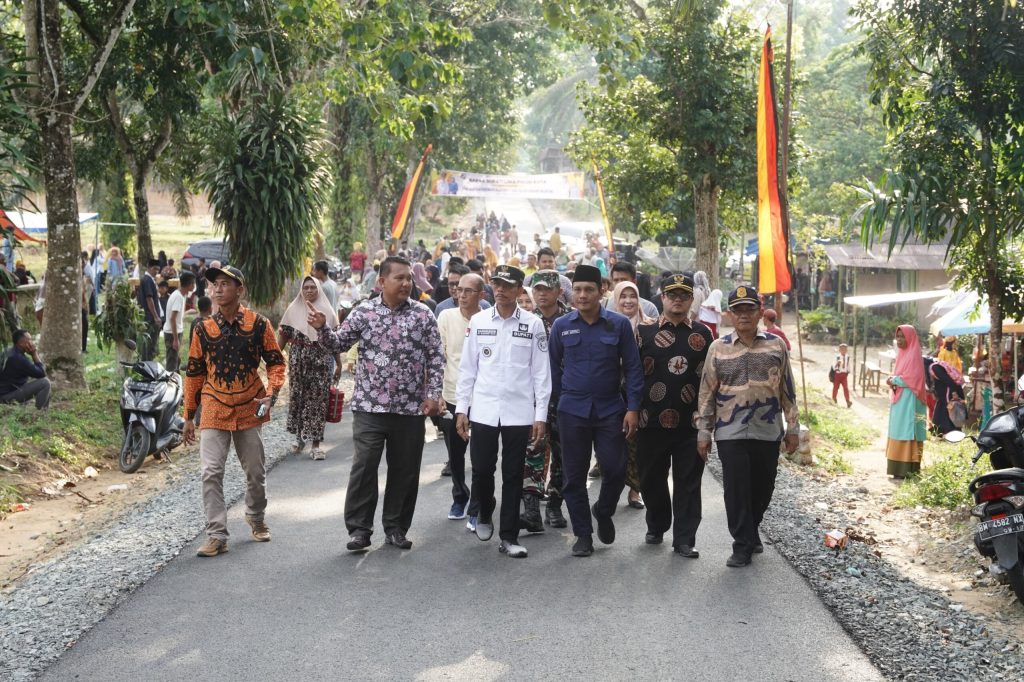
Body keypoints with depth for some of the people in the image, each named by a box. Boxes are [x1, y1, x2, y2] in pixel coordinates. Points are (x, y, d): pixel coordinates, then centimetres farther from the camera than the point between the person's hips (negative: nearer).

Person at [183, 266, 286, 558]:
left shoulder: (258, 324, -4)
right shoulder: (204, 329, -1)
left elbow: (276, 362, 2)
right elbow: (194, 373, 7)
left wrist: (271, 394, -15)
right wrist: (189, 416, 8)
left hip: (249, 410, 0)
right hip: (214, 411, 0)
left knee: (255, 472, 12)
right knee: (211, 473, -9)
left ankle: (256, 518, 37)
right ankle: (217, 536, -4)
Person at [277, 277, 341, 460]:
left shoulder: (327, 312, 4)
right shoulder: (293, 311, 7)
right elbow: (283, 337, 6)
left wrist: (338, 364, 3)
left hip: (322, 362, -1)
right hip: (298, 362, 1)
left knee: (318, 400, -4)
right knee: (297, 397, 6)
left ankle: (315, 444, -1)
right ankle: (299, 437, 23)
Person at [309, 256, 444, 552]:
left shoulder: (423, 314, 2)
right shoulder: (363, 311, 2)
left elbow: (436, 358, 4)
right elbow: (339, 343, 7)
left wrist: (432, 395, -3)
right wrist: (323, 328, -12)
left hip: (410, 408, 1)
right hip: (369, 406, -1)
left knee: (404, 471, 8)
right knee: (363, 468, -3)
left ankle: (396, 528, 21)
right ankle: (359, 528, 8)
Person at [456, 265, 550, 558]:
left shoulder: (533, 324, 0)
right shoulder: (478, 321, 4)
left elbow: (541, 371, 1)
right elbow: (467, 367, 7)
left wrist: (541, 414, -3)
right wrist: (461, 408, 3)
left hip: (519, 412, -1)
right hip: (483, 410, 1)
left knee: (513, 475, 5)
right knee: (481, 469, 5)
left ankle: (509, 536, 14)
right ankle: (484, 515, 33)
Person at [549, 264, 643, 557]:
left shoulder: (619, 324, -3)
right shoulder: (561, 326, 1)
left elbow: (632, 368, -1)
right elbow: (554, 367, 10)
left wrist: (633, 408, -6)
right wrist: (562, 397, 7)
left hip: (610, 409, -1)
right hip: (572, 411, 1)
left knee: (615, 469, -3)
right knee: (575, 476, 5)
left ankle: (603, 512, 28)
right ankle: (583, 534, 19)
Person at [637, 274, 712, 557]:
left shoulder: (702, 334, 7)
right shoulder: (644, 331, 4)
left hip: (691, 422, 0)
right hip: (652, 420, 0)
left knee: (688, 483, 2)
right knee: (651, 479, 11)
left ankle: (684, 539, 9)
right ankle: (657, 527, 31)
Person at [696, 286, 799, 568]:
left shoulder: (776, 346, 5)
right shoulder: (718, 348, 2)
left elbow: (787, 390, 8)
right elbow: (707, 393, 4)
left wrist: (793, 427, 7)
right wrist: (703, 431, 2)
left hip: (768, 432, 2)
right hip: (731, 433, -1)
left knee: (763, 488, 10)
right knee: (736, 489, -4)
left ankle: (751, 531, 34)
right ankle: (743, 545, 7)